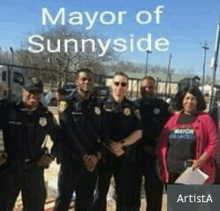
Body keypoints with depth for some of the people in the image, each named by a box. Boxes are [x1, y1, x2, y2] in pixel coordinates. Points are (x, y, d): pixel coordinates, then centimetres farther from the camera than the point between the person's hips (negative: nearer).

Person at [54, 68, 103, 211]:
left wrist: (97, 155, -8)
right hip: (71, 160, -3)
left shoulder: (98, 106, 8)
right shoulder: (68, 104, -4)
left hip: (92, 161, 4)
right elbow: (68, 133, -11)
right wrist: (83, 156, -14)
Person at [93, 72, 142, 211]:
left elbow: (138, 132, -2)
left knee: (125, 195, 10)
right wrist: (110, 145, -14)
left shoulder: (132, 108, 4)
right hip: (104, 155, -1)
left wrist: (121, 144, -16)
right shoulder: (102, 105, 0)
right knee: (100, 193, 10)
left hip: (126, 157, 1)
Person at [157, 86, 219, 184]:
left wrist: (201, 160, -15)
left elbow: (214, 141, -6)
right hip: (172, 171, 4)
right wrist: (162, 161, 1)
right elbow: (163, 141, 11)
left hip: (194, 171, -4)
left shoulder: (205, 118, 0)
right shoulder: (173, 119, 11)